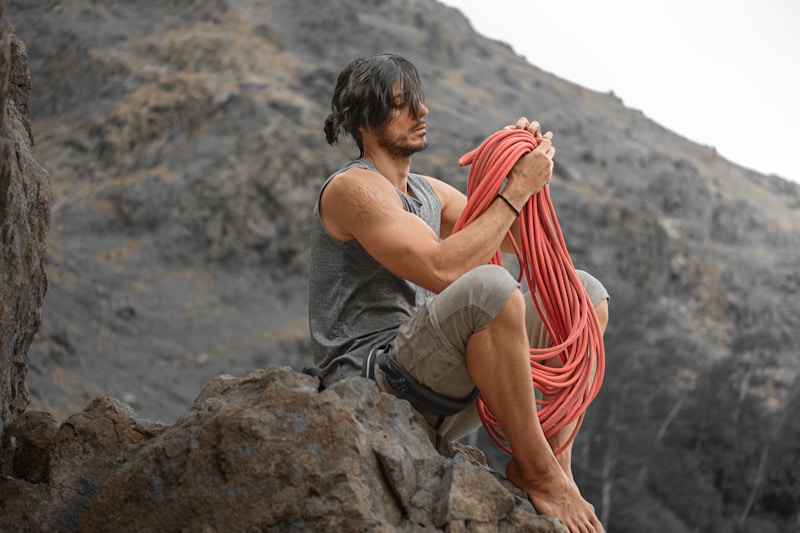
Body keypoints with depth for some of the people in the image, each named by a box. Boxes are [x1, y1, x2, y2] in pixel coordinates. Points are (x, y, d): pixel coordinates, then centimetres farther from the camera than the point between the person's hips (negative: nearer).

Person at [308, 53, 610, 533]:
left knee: (585, 294, 5)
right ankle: (534, 469, -21)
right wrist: (518, 189, -17)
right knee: (488, 287, -36)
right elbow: (443, 270, -23)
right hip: (372, 385, -9)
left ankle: (554, 464, -6)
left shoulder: (428, 192, 19)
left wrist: (532, 169, 3)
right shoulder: (353, 188, -9)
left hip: (437, 395, 9)